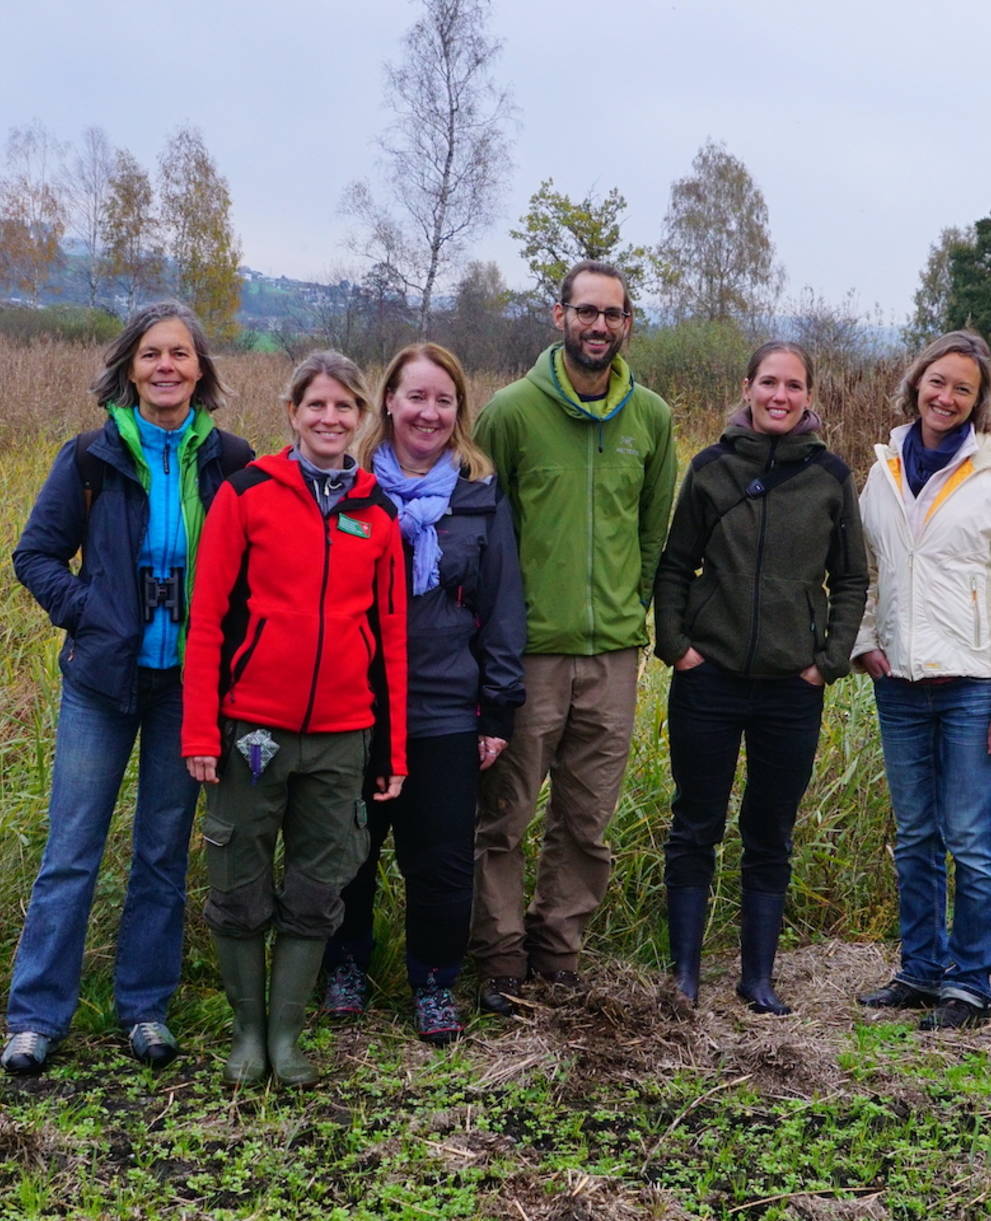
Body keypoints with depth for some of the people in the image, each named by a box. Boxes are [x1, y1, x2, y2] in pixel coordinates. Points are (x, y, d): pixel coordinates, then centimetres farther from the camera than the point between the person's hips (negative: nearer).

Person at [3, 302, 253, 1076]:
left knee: (164, 850, 10)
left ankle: (146, 1006, 23)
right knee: (71, 850, 1)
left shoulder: (230, 462, 0)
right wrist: (88, 612, -8)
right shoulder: (93, 457, -1)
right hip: (104, 675, -1)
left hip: (188, 681, 1)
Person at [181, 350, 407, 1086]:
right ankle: (248, 1030, 24)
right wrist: (200, 730, -9)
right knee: (240, 891, 7)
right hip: (252, 728, -2)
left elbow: (391, 636, 9)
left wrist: (393, 749, 7)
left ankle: (287, 1033, 23)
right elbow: (208, 618, -4)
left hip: (341, 736, 2)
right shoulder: (248, 494, -2)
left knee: (317, 895, 9)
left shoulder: (378, 512, 7)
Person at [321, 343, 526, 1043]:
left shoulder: (481, 498, 3)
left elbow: (503, 608, 4)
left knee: (442, 860, 5)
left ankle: (435, 982, 24)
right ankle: (347, 965, 33)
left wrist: (499, 710, 1)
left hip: (446, 713, 0)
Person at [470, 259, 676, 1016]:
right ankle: (502, 957, 18)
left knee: (587, 824, 11)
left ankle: (557, 947, 27)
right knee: (504, 818, 3)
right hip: (528, 647, -3)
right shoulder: (513, 409, -4)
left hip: (615, 651, 3)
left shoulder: (651, 417, 6)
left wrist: (636, 603, 12)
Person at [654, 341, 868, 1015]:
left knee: (771, 838, 9)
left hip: (793, 687, 1)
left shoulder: (831, 475, 2)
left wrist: (831, 660, -1)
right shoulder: (712, 467, 1)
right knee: (696, 830, 6)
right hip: (710, 678, 0)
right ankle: (685, 975, 17)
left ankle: (759, 978, 20)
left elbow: (851, 580, 7)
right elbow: (675, 567, 6)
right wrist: (675, 643, -4)